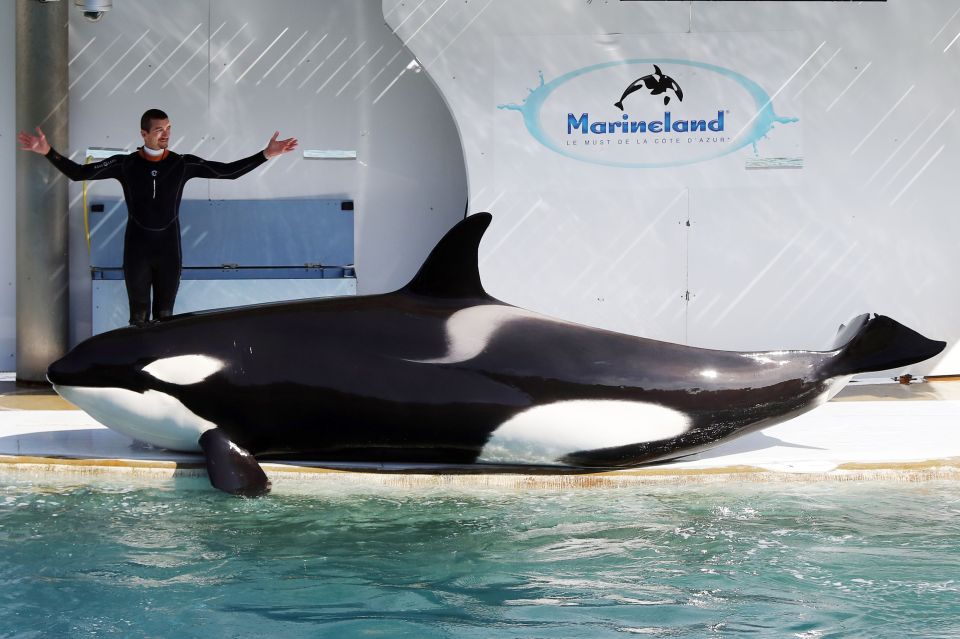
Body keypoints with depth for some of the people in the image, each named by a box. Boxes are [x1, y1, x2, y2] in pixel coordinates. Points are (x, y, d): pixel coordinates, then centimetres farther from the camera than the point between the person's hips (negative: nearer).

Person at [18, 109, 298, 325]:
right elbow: (78, 173, -4)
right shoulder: (125, 164, -5)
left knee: (164, 314, 9)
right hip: (137, 249, -1)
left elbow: (229, 171, -3)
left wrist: (266, 154, -11)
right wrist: (48, 152, -17)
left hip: (168, 249, 1)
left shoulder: (183, 164, -3)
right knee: (138, 315, 4)